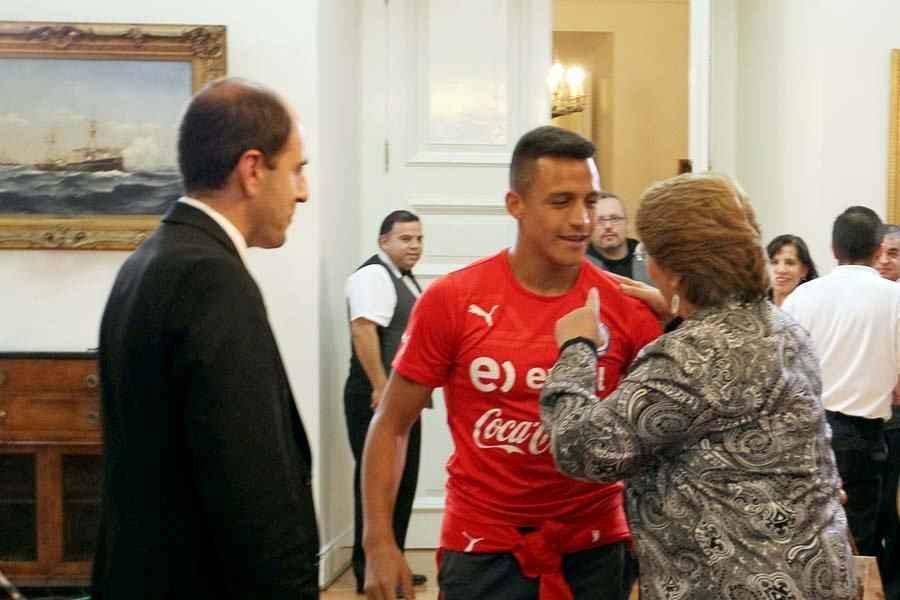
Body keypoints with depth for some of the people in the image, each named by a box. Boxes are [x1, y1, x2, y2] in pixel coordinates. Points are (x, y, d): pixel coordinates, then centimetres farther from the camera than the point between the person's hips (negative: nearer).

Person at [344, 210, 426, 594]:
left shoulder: (405, 278, 18)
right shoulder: (373, 275, -13)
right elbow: (363, 331, -25)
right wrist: (381, 389, -28)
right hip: (379, 399, -10)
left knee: (402, 483, 14)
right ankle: (369, 573, 3)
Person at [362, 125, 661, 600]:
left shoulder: (627, 307, -7)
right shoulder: (450, 301, -10)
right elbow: (391, 426, -2)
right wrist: (379, 543, -7)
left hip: (595, 545, 2)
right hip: (483, 548, -1)